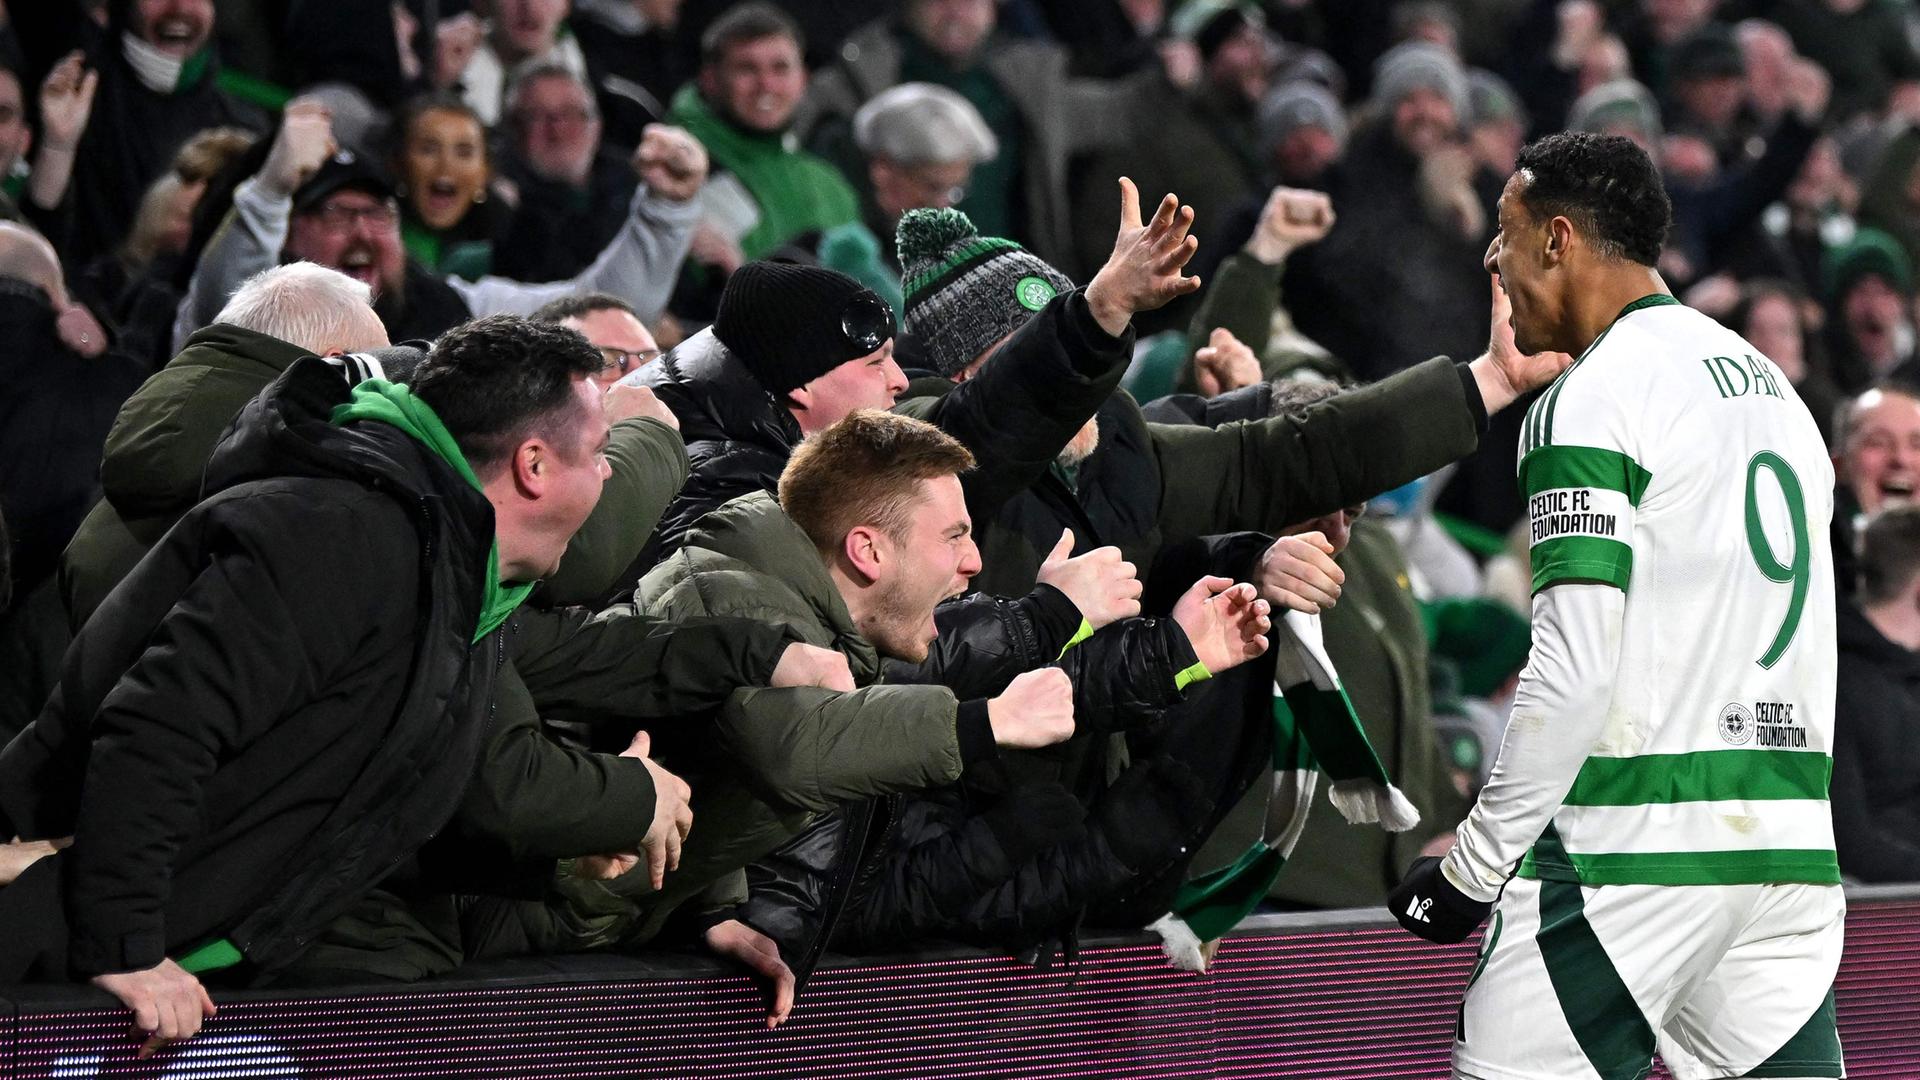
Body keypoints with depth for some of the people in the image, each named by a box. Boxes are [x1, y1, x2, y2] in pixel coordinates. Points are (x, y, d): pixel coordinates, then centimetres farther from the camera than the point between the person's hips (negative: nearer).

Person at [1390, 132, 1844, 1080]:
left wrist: (1475, 864, -9)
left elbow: (1574, 669, -15)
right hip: (1791, 842, 8)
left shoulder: (1588, 403, -8)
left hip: (1638, 848, -8)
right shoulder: (1772, 385, 18)